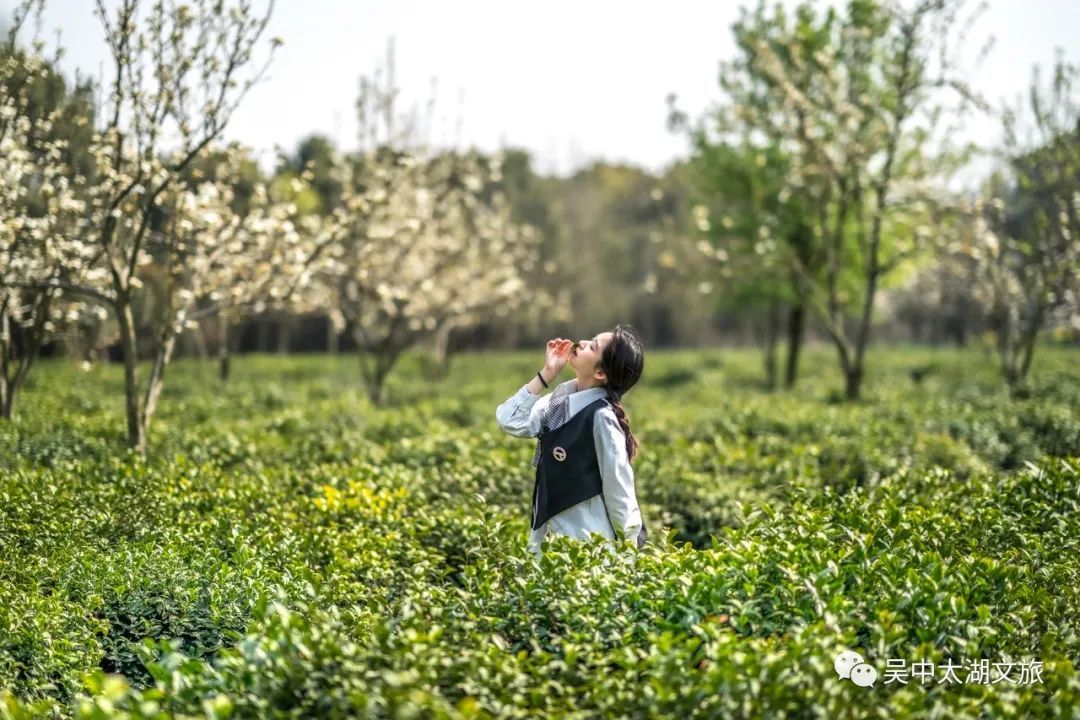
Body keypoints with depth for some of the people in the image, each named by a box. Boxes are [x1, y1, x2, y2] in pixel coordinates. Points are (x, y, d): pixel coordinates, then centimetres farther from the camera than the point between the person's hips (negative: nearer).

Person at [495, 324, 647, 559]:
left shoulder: (601, 417, -19)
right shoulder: (561, 399, 3)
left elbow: (619, 492, -16)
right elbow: (510, 421, -3)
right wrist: (546, 373, -6)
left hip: (585, 542, -8)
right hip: (549, 535, 8)